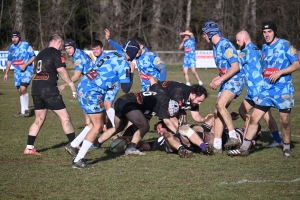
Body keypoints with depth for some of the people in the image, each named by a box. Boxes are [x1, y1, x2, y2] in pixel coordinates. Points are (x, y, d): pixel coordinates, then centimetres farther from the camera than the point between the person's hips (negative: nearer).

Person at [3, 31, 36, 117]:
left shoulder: (26, 45, -9)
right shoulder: (12, 47, 8)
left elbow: (33, 57, -8)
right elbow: (9, 61, 19)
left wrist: (25, 65, -19)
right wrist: (6, 73, 20)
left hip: (27, 70, -6)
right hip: (17, 71, 6)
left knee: (23, 88, -22)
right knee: (20, 91, 7)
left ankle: (26, 109, -10)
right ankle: (23, 111, 15)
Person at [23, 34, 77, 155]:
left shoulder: (41, 54, 20)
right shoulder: (56, 53, -4)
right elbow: (61, 71, -13)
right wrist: (71, 84, -9)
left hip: (36, 89, 8)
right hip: (49, 90, -8)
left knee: (39, 120, 16)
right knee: (65, 118, -2)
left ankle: (29, 148, 13)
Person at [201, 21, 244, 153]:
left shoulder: (225, 45, -15)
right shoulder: (216, 47, 15)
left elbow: (235, 67, -21)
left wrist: (220, 80, -20)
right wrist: (216, 79, 12)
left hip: (234, 80, -10)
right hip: (226, 82, 10)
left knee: (220, 104, -28)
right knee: (218, 112, 5)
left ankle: (234, 137, -25)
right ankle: (217, 146, 6)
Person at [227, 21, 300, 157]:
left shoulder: (285, 45, -5)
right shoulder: (264, 48, 13)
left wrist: (279, 73, -17)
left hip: (283, 89, -5)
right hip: (266, 89, 5)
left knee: (285, 121, 2)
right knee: (254, 117, -4)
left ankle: (287, 148, 21)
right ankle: (244, 148, -2)